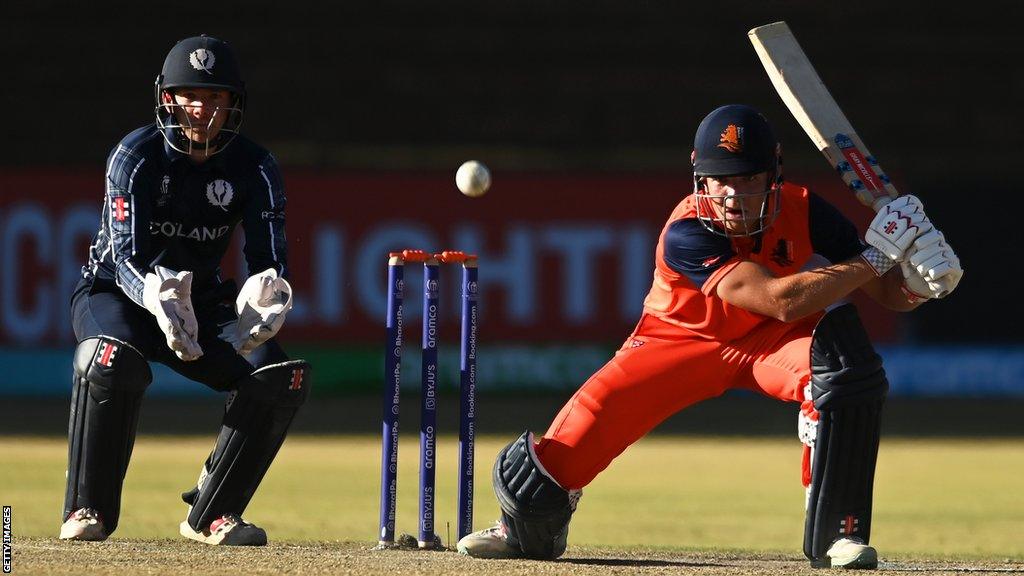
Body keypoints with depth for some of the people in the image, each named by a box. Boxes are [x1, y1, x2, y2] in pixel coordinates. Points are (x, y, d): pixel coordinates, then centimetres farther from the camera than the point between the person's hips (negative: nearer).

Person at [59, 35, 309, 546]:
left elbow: (269, 261, -11)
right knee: (114, 361, -37)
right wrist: (156, 297, -46)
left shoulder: (255, 169, -7)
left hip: (202, 302, 4)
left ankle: (212, 513, -5)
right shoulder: (136, 156, -17)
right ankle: (88, 511, -22)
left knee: (282, 378, -17)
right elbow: (125, 256, -24)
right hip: (115, 292, -4)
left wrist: (266, 298, -36)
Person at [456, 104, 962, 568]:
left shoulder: (802, 211, -21)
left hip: (769, 340, 2)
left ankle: (836, 530, -20)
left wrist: (917, 277, -38)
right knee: (599, 405, -19)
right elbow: (781, 300, -42)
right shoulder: (688, 234, -32)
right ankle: (530, 525, 9)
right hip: (683, 339, -2)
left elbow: (889, 294, -14)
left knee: (846, 366, -29)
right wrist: (873, 259, -41)